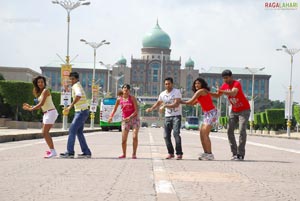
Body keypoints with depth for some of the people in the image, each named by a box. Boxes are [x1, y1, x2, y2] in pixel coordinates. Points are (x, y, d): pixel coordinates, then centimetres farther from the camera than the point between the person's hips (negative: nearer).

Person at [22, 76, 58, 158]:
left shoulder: (45, 91, -11)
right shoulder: (40, 92, 16)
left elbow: (41, 104, -19)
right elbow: (40, 105, 13)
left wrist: (30, 109, -16)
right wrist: (30, 106, 6)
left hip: (51, 112, -10)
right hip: (46, 113, 10)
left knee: (45, 132, -15)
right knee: (44, 132, 14)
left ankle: (53, 151, -16)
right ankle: (51, 150, 23)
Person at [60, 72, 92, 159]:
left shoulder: (76, 86, -14)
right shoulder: (77, 86, 17)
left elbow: (78, 95, -37)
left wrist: (70, 106, -39)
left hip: (81, 112, -10)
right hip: (79, 112, 10)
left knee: (72, 130, -12)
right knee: (79, 132, 13)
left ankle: (70, 152, -14)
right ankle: (86, 152, 14)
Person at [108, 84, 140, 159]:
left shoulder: (132, 98, -6)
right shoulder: (119, 99, 2)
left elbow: (136, 110, -10)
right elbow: (114, 109, 15)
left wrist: (129, 117, -20)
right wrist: (111, 116, -2)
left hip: (134, 119, -2)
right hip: (125, 120, 2)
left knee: (134, 137, -17)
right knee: (124, 140, -1)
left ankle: (134, 154, -3)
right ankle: (124, 154, 20)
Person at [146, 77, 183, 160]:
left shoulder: (177, 92, -7)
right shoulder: (162, 94, 9)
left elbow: (176, 104, -17)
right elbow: (158, 103, 22)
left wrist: (165, 106, -23)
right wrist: (151, 109, 4)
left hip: (176, 116, -5)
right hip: (167, 116, 6)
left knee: (176, 133, -19)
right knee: (166, 135, 1)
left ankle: (179, 153, -15)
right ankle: (170, 153, 13)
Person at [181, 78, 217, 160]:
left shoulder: (201, 91, -10)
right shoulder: (204, 92, 19)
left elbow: (190, 102, -9)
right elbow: (193, 103, 22)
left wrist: (181, 102, 6)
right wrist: (182, 101, 15)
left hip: (211, 113, -10)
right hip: (207, 114, 10)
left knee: (205, 134, -14)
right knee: (202, 134, 7)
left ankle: (210, 154, -14)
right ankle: (206, 153, 9)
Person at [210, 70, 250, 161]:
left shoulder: (237, 84, -23)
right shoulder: (224, 85, -1)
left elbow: (233, 93, -43)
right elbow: (217, 95, 9)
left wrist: (221, 91, -55)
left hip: (244, 110, -7)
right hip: (234, 111, 7)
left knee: (242, 131, -14)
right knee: (230, 131, -2)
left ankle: (241, 154, -12)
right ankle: (234, 153, 2)